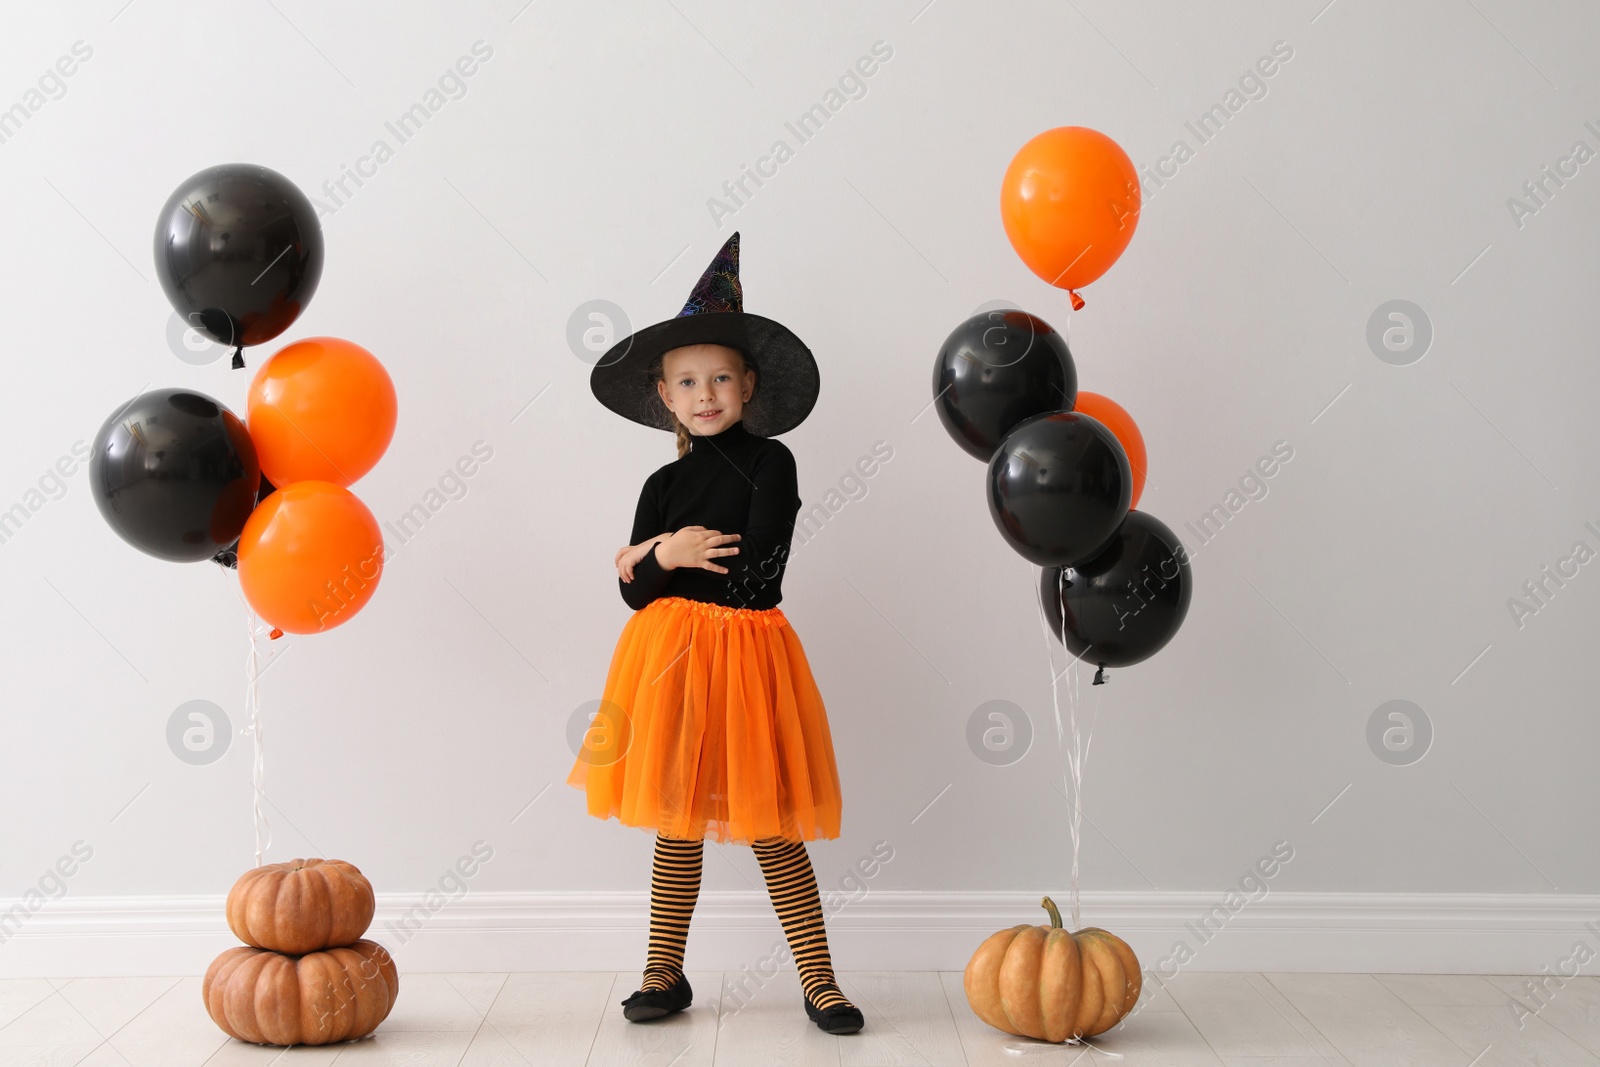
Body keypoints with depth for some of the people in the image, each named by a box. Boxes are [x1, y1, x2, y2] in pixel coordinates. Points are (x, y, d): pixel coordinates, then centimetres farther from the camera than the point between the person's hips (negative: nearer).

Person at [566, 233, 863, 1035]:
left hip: (745, 653, -3)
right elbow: (635, 594, 4)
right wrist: (664, 559, -15)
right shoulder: (664, 485, 8)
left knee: (771, 829, 1)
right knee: (675, 821, 10)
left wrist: (659, 560, -7)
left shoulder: (770, 464, -4)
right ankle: (665, 974, 22)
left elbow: (756, 580, -14)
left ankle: (818, 980, 12)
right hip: (668, 658, 3)